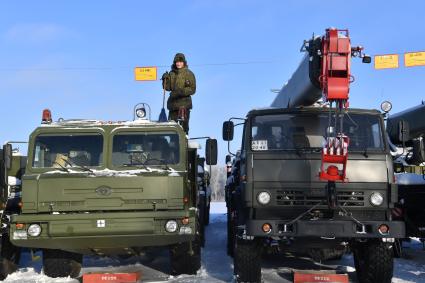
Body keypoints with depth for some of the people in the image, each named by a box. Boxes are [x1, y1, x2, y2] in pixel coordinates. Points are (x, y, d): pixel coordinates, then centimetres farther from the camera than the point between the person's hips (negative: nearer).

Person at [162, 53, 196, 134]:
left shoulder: (189, 74, -3)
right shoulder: (172, 73, 8)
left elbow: (192, 89, -8)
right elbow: (168, 88, 10)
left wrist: (182, 91, -22)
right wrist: (165, 79, -8)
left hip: (184, 103, -4)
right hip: (173, 102, 4)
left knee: (184, 125, 1)